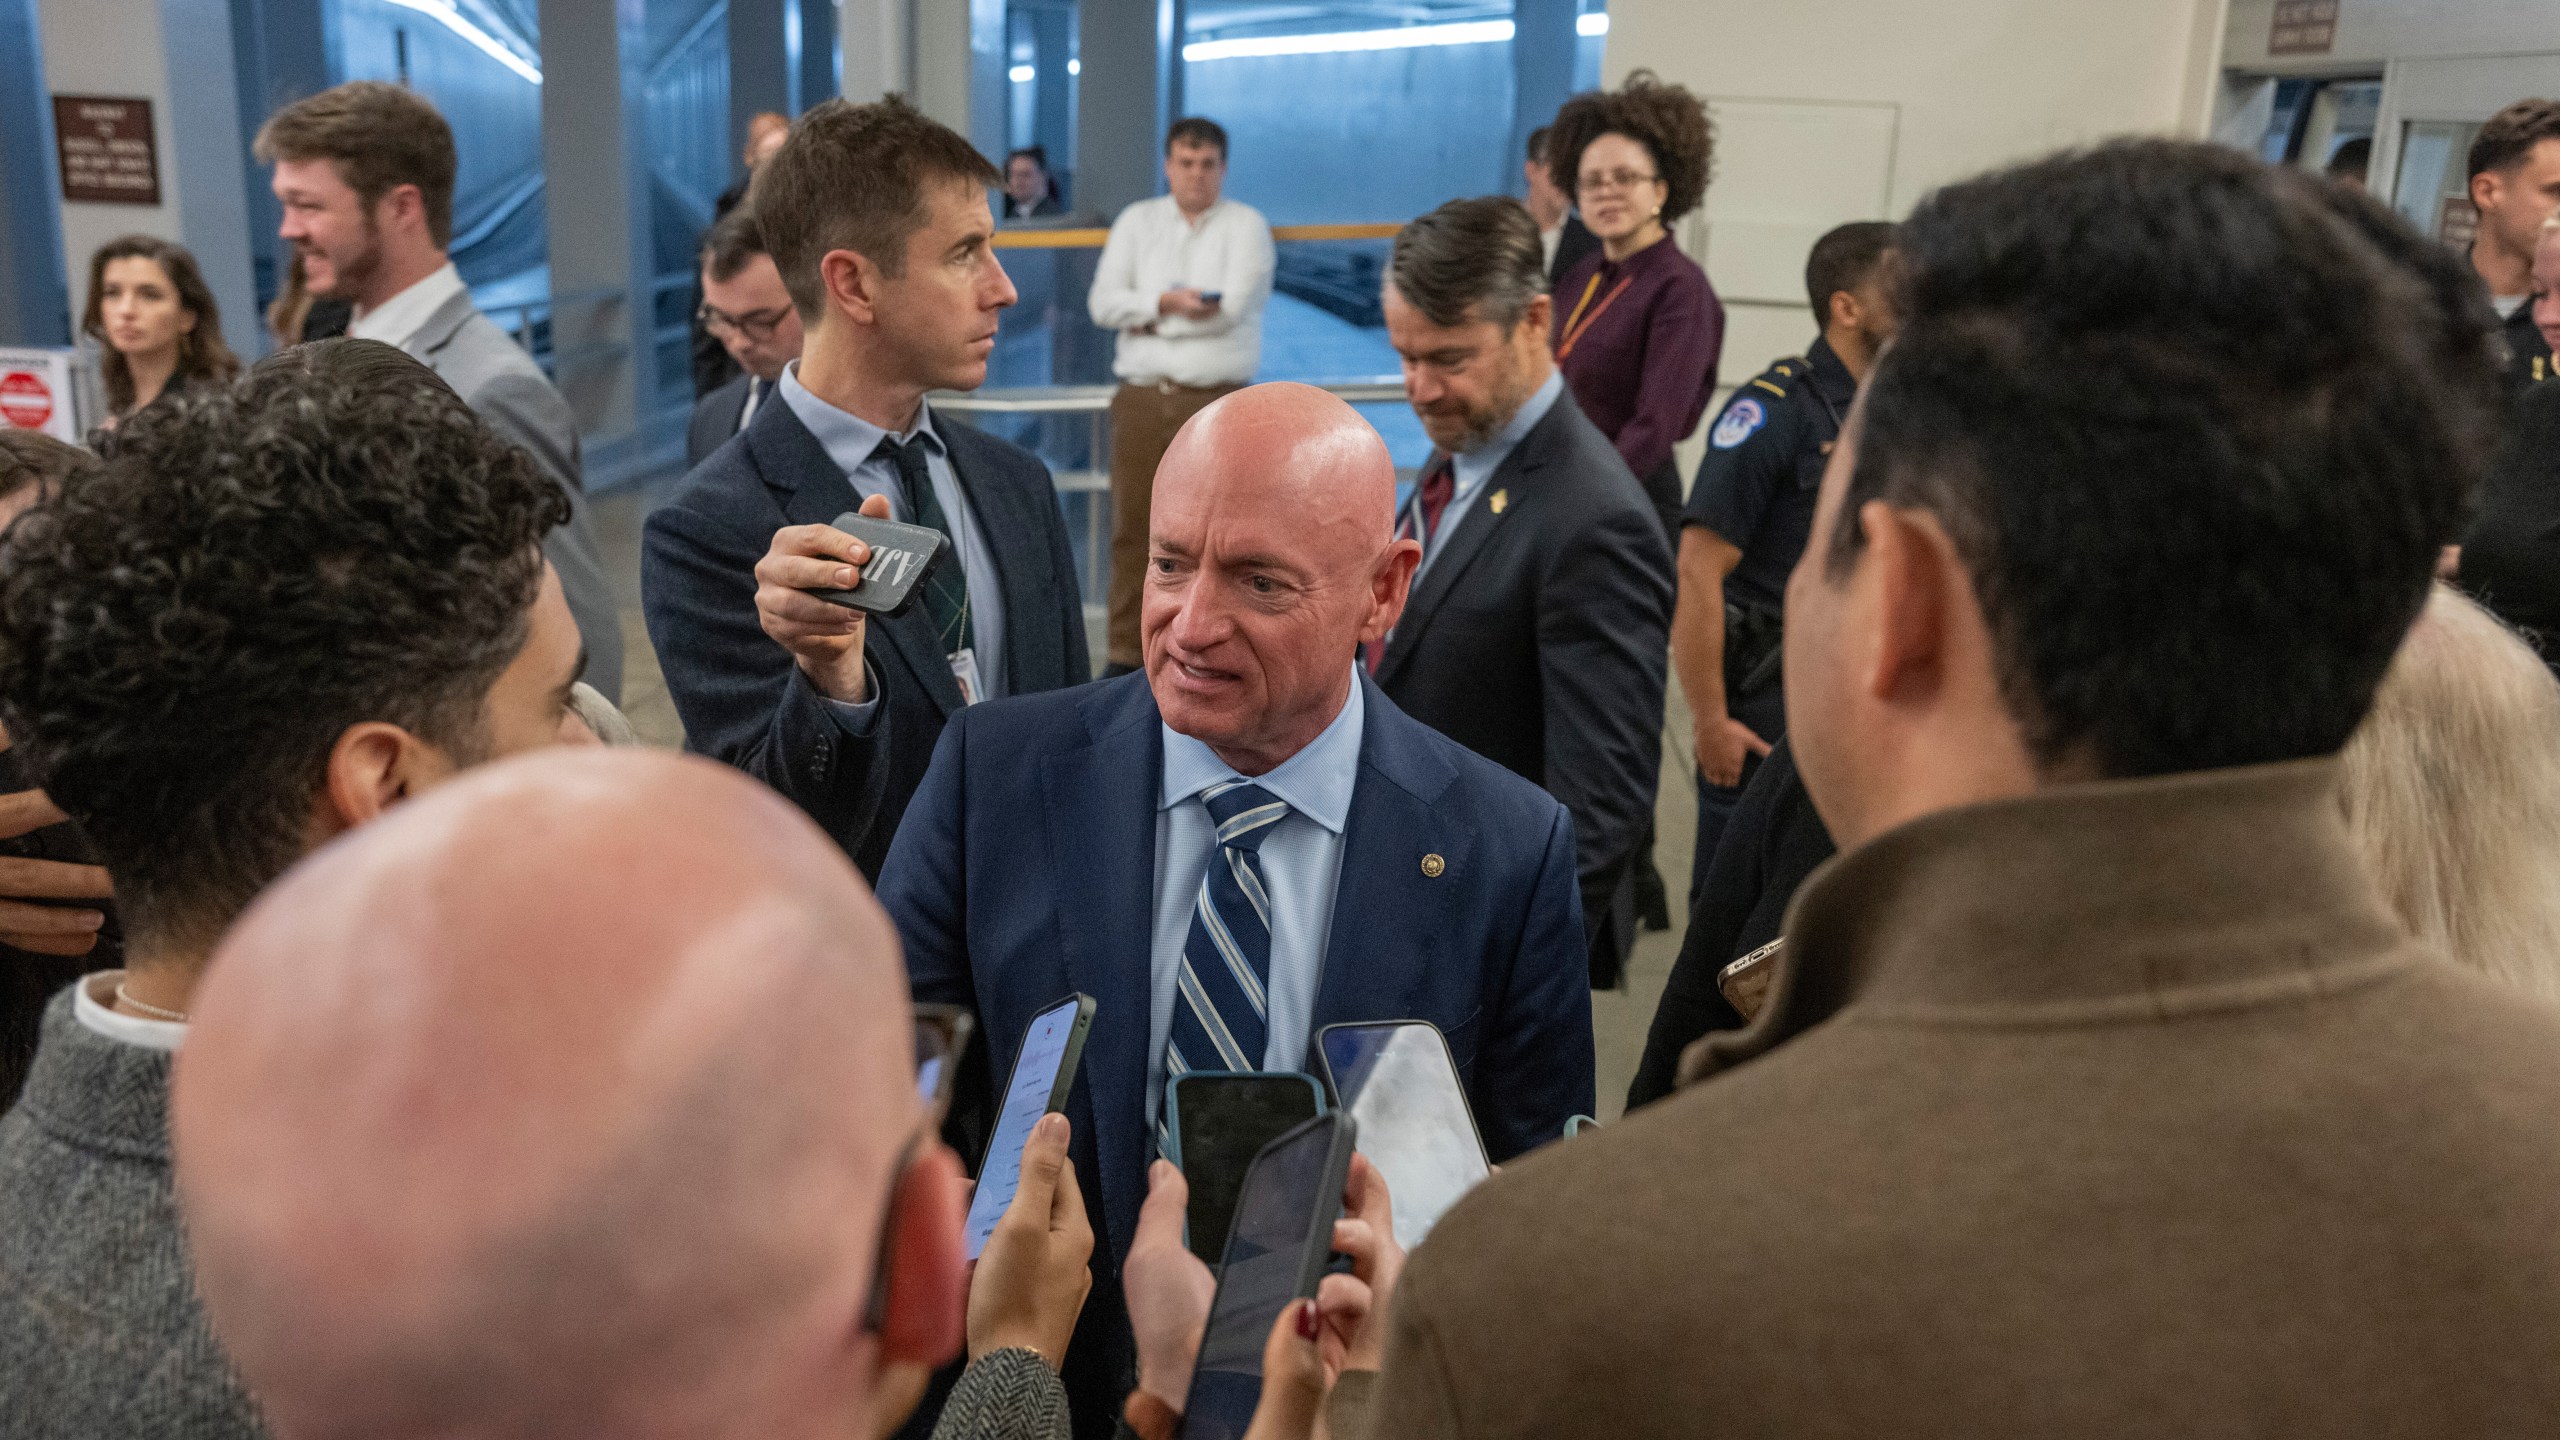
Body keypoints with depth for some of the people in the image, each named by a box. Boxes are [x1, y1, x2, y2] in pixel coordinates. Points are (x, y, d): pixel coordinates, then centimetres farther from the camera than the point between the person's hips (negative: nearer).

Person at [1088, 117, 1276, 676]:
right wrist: (1167, 302, -10)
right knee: (1132, 526, 4)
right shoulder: (1136, 221, 14)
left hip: (1217, 399, -3)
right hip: (1141, 396, 3)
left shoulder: (1247, 225, 4)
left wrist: (1148, 315, -4)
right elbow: (1103, 301, 4)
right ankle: (1126, 654, 13)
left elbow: (1231, 307, -11)